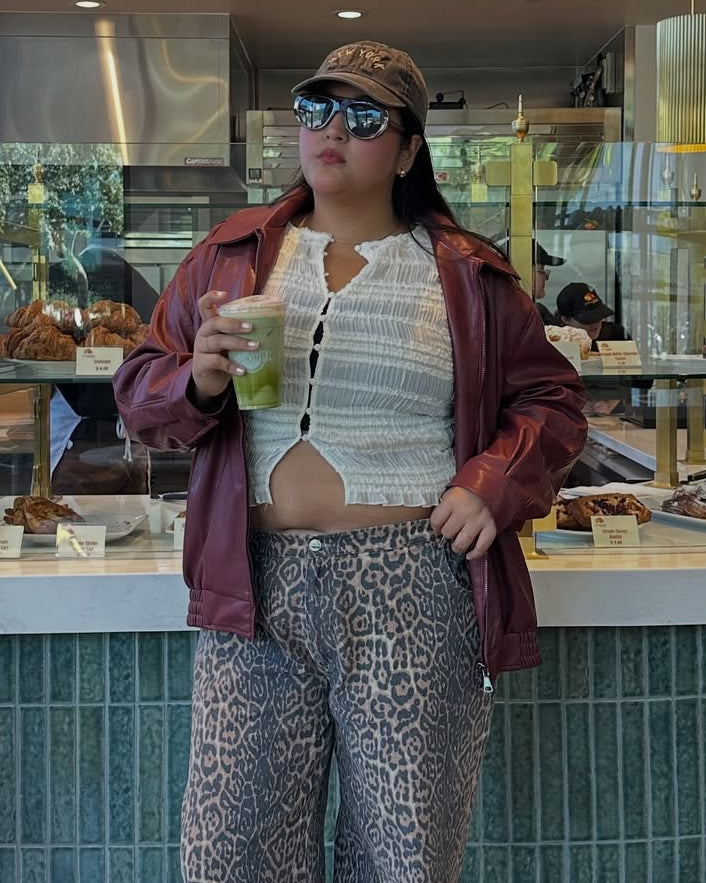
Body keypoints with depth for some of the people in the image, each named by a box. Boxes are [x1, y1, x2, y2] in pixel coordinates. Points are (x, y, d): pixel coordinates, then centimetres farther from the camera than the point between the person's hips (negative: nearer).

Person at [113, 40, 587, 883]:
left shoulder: (466, 276, 7)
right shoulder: (230, 253, 12)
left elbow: (551, 398, 12)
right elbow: (139, 391, 13)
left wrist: (494, 484, -6)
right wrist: (196, 381, -9)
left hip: (413, 591, -1)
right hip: (255, 586, 2)